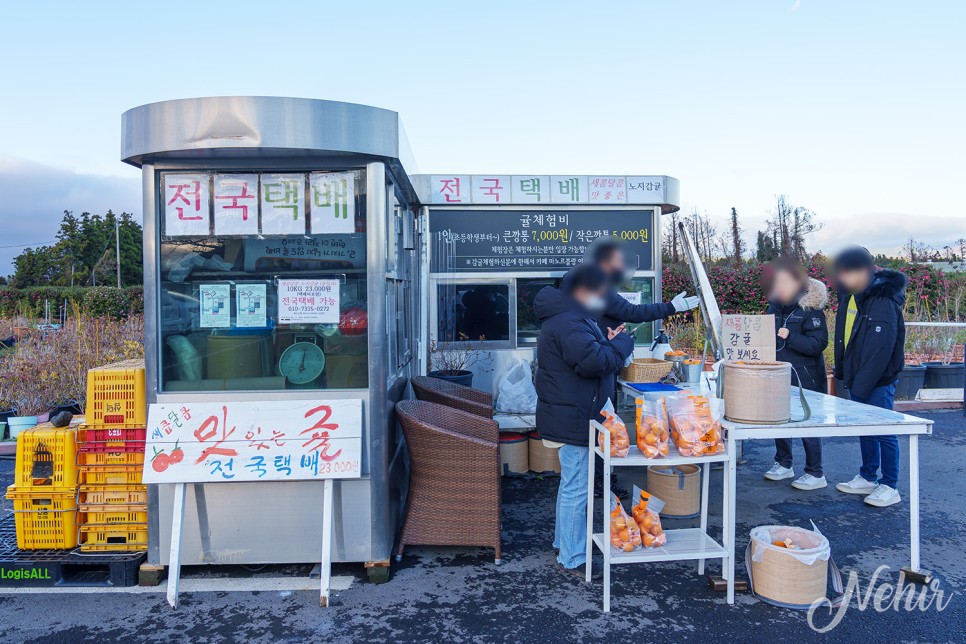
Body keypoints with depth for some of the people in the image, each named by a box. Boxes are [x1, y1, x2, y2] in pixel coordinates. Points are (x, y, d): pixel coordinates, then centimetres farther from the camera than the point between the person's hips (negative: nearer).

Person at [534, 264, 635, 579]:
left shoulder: (570, 317, 16)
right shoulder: (569, 323, -22)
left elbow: (584, 353, 22)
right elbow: (593, 362, -31)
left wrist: (607, 341, 5)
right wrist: (621, 343, -15)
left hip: (569, 418, 12)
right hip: (573, 420, -12)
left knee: (571, 483, 23)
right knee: (576, 488, -2)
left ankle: (563, 540, 38)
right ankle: (573, 558, 9)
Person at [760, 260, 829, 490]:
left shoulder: (810, 308, -13)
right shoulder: (775, 306, 7)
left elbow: (818, 344, -19)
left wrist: (789, 337, -26)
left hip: (805, 378, -7)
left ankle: (815, 474, 14)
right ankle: (783, 464, 31)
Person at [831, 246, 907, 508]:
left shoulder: (883, 301, -21)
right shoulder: (849, 294, 5)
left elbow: (881, 349, -23)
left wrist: (862, 385, -23)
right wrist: (841, 369, 11)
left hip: (879, 380, -8)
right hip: (856, 378, 8)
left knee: (883, 431, 2)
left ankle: (890, 486, 15)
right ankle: (868, 478, 29)